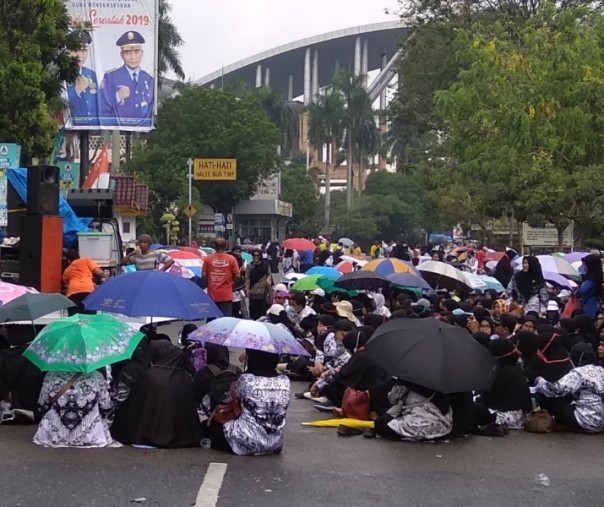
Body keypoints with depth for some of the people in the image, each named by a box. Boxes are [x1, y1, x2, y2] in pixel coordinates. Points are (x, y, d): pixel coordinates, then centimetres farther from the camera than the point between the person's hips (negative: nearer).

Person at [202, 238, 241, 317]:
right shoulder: (231, 259, -4)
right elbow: (237, 276, -4)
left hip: (212, 295, 1)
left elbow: (204, 275, -2)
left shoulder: (208, 259, -2)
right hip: (226, 295, -1)